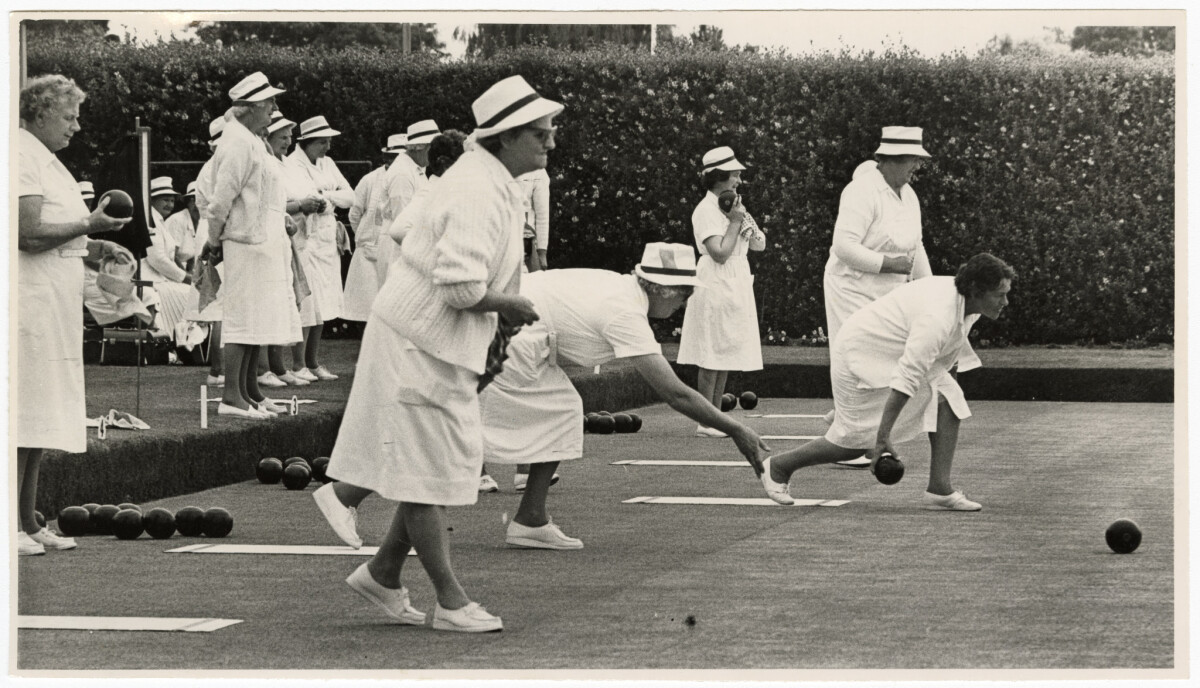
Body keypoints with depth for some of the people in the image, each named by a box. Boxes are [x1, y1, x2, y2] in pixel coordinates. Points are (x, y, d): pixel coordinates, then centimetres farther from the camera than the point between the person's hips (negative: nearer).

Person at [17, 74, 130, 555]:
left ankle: (28, 523, 14)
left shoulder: (44, 159, 21)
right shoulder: (23, 158, -12)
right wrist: (88, 226, -15)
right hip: (30, 304, -10)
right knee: (23, 415, -10)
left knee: (39, 421, 11)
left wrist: (94, 247, 14)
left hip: (54, 308, 10)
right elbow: (27, 234, -21)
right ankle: (13, 527, -8)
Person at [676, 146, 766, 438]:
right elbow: (720, 253, -20)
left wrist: (743, 218, -3)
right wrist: (735, 222, -14)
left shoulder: (730, 206, 16)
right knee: (712, 358, -7)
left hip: (736, 287, 9)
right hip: (715, 286, -9)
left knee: (725, 356, 8)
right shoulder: (706, 210, -11)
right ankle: (705, 423, -5)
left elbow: (759, 245, 13)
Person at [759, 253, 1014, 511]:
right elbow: (905, 379, -39)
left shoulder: (965, 304, -5)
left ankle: (939, 489, -12)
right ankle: (777, 467, 18)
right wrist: (883, 438, -39)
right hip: (861, 354, -9)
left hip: (897, 353, 9)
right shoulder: (937, 318, -36)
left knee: (948, 399, -10)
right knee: (857, 441, -3)